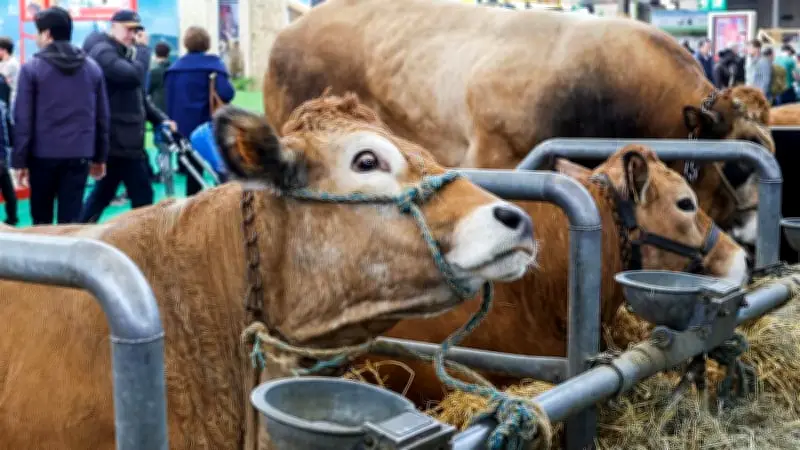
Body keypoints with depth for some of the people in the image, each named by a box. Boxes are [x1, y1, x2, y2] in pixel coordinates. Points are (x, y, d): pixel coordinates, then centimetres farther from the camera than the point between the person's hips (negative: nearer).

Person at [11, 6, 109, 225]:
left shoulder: (31, 68, -4)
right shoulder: (92, 68, 8)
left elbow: (23, 119, -6)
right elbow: (102, 116, 10)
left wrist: (19, 160, -1)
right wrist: (100, 156, 16)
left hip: (43, 154, -2)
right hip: (80, 154, 2)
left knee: (41, 219, 13)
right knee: (70, 219, 2)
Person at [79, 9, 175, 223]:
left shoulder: (123, 53, 22)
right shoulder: (102, 51, -10)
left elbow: (138, 97, 23)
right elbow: (132, 76, -28)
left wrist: (160, 119, 10)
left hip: (117, 138, 10)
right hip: (120, 139, -10)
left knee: (104, 192, 15)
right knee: (142, 195, -7)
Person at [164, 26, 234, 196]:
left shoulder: (175, 67, 8)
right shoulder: (213, 63, -6)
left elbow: (168, 101, 9)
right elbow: (226, 94, -18)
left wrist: (173, 122, 15)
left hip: (183, 128, 4)